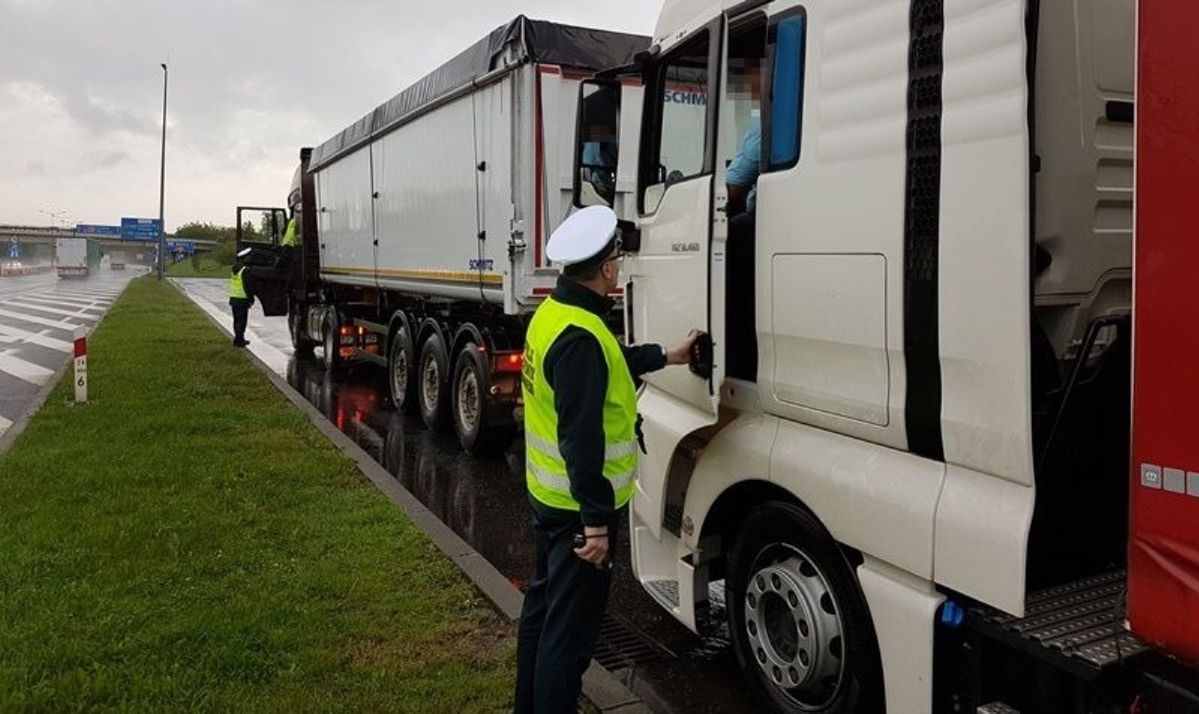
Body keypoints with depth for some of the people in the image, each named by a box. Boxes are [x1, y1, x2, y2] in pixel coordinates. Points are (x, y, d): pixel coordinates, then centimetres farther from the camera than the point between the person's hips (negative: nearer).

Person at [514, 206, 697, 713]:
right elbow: (581, 439, -29)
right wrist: (596, 521, -25)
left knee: (544, 604, 23)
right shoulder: (579, 337, -27)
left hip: (548, 494, 10)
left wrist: (664, 356, 23)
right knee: (571, 627, 2)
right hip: (578, 505, -10)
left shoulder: (554, 312, 4)